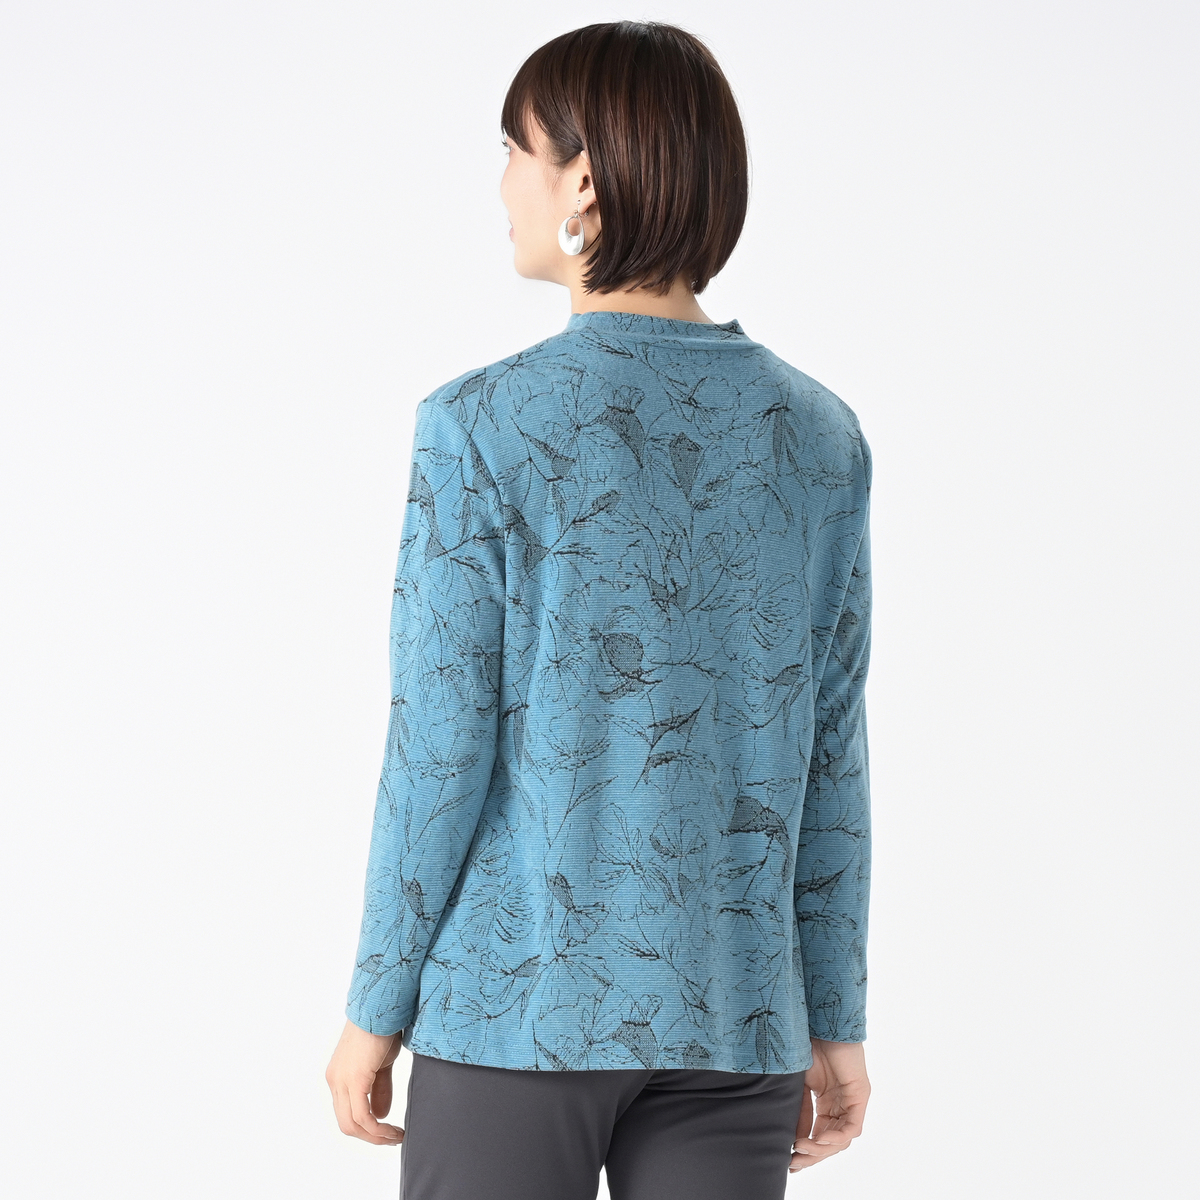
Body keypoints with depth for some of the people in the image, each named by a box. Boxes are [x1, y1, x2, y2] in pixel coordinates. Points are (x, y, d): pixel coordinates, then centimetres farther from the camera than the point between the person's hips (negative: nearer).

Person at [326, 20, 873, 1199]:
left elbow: (442, 743, -11)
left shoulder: (485, 425, -12)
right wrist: (835, 1022, 11)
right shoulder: (817, 432, 1)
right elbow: (828, 750, 4)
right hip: (729, 1013, 4)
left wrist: (375, 1008, 0)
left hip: (521, 1001, -3)